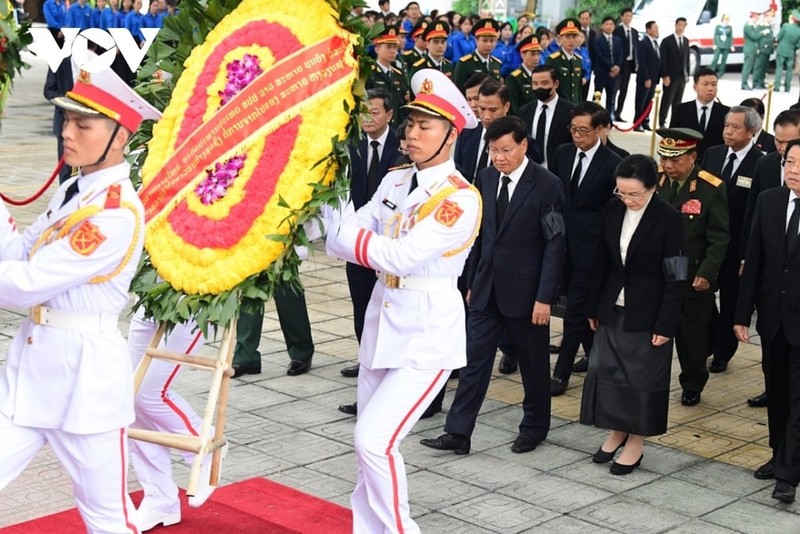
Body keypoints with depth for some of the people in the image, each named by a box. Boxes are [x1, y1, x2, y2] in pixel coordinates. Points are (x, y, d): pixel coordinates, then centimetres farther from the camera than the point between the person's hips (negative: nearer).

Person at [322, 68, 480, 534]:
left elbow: (403, 256, -25)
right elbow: (345, 240, -1)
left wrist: (344, 236, -20)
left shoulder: (461, 198, -16)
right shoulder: (394, 182, 6)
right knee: (371, 440, 14)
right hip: (383, 321, 7)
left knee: (375, 440, -13)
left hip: (427, 334, -7)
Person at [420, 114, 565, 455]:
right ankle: (458, 433, 6)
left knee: (533, 363, 11)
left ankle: (534, 427, 28)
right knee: (474, 359, 3)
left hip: (525, 291, -5)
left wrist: (545, 297, -16)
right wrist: (472, 282, 12)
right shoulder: (486, 178, 5)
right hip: (487, 288, 5)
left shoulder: (546, 185, -12)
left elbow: (555, 244, -12)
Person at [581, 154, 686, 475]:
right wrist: (594, 308, 9)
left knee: (642, 376, 4)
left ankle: (635, 443, 18)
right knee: (606, 370, 9)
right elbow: (601, 262, 8)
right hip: (612, 308, 5)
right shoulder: (613, 210, 0)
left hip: (646, 314, -5)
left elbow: (676, 278, -12)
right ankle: (617, 430, 28)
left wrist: (666, 325, -14)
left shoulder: (668, 219, -14)